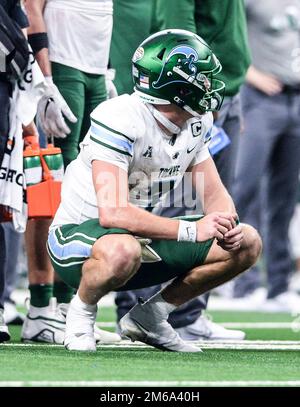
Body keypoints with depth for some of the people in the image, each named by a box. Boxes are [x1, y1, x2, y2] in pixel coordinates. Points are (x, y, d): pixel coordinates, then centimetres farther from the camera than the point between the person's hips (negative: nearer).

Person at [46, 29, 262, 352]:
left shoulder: (196, 123, 0)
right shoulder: (120, 120, -27)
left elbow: (214, 195, 6)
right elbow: (113, 213, -35)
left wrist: (227, 225, -18)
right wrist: (191, 230, -34)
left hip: (140, 234, 8)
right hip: (78, 235, -8)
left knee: (246, 244, -2)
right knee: (123, 251, -43)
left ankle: (149, 316, 9)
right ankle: (81, 312, -10)